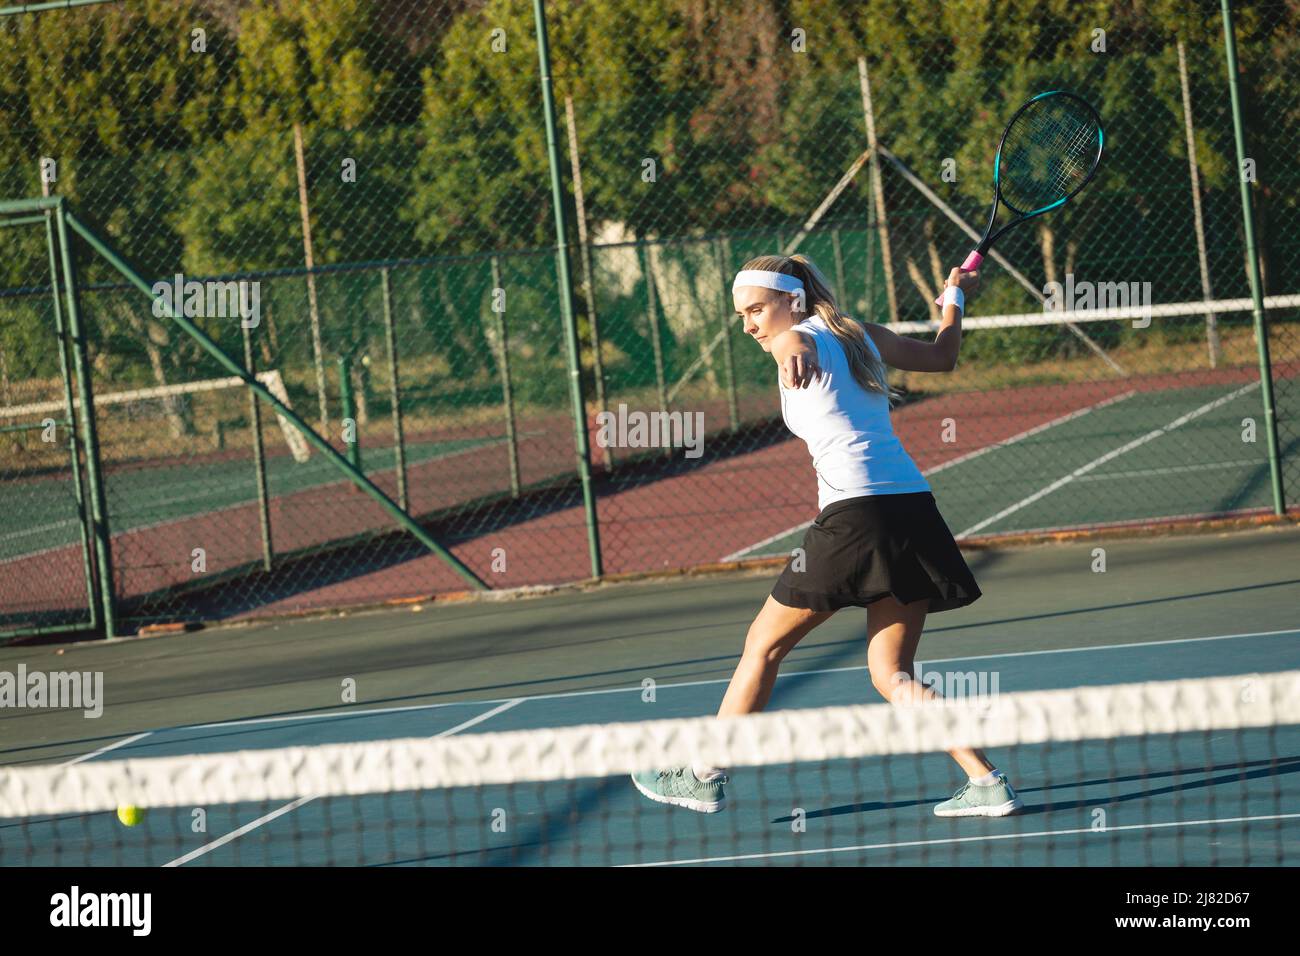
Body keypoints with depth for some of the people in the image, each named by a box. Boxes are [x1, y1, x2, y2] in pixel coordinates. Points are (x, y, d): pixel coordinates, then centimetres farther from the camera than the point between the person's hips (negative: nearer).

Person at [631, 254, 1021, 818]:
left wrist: (795, 363, -32)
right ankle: (987, 782, -6)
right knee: (891, 676, 9)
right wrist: (954, 298, 49)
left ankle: (703, 776, 18)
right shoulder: (865, 336, 22)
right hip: (915, 511, 7)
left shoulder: (796, 339, 4)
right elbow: (942, 355, 35)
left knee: (764, 645, 9)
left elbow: (801, 349, -16)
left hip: (854, 513, -7)